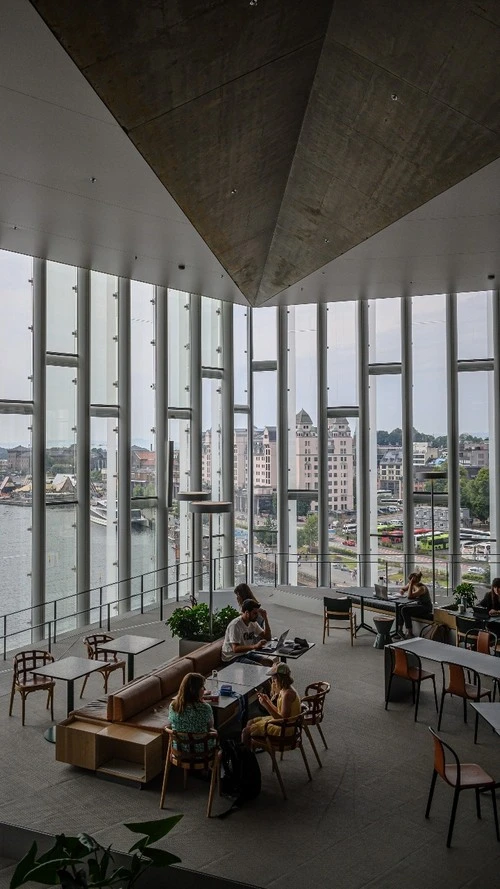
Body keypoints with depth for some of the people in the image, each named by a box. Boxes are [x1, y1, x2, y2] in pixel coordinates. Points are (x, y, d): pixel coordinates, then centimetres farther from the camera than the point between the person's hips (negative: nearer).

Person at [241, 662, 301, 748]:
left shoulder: (287, 694, -28)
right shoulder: (285, 689, 2)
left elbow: (282, 719, -28)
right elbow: (279, 712, 10)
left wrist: (266, 705, -27)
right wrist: (268, 701, 1)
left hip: (284, 729, -10)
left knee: (246, 731, -4)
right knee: (250, 723, 17)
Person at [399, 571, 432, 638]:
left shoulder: (422, 588, -26)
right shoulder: (412, 585, -2)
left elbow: (409, 596, -36)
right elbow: (403, 588, 15)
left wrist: (411, 584, -34)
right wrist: (402, 590, -9)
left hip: (425, 607, -9)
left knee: (404, 610, -24)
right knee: (400, 607, -7)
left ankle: (409, 633, -18)